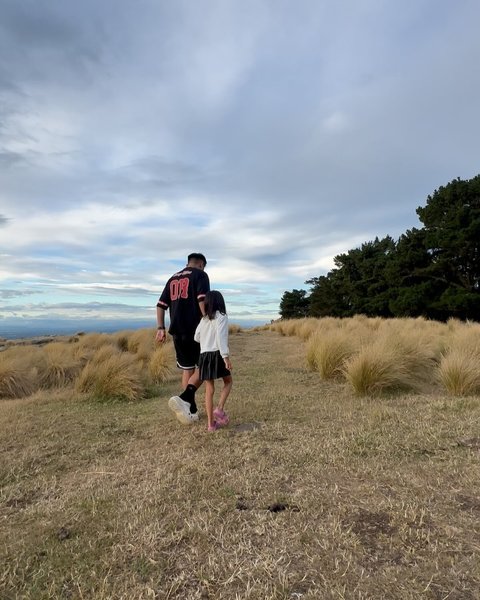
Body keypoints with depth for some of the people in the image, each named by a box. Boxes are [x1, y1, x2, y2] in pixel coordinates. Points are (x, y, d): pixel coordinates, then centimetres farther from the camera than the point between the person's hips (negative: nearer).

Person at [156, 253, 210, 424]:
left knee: (187, 369, 13)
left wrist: (161, 328, 12)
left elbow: (161, 305, 13)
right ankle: (183, 398, -17)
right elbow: (203, 300, -16)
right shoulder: (200, 275, 0)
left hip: (177, 331, 6)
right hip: (196, 329, -6)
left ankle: (192, 411, 17)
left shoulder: (173, 278, 19)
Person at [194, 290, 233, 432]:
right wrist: (226, 356, -20)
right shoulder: (221, 317, -4)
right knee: (228, 381, 16)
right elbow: (221, 337, -16)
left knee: (209, 389, 8)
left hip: (204, 355, 5)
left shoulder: (204, 319, 13)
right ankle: (220, 409, -1)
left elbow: (196, 337, 16)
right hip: (217, 354, -5)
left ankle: (211, 423, 12)